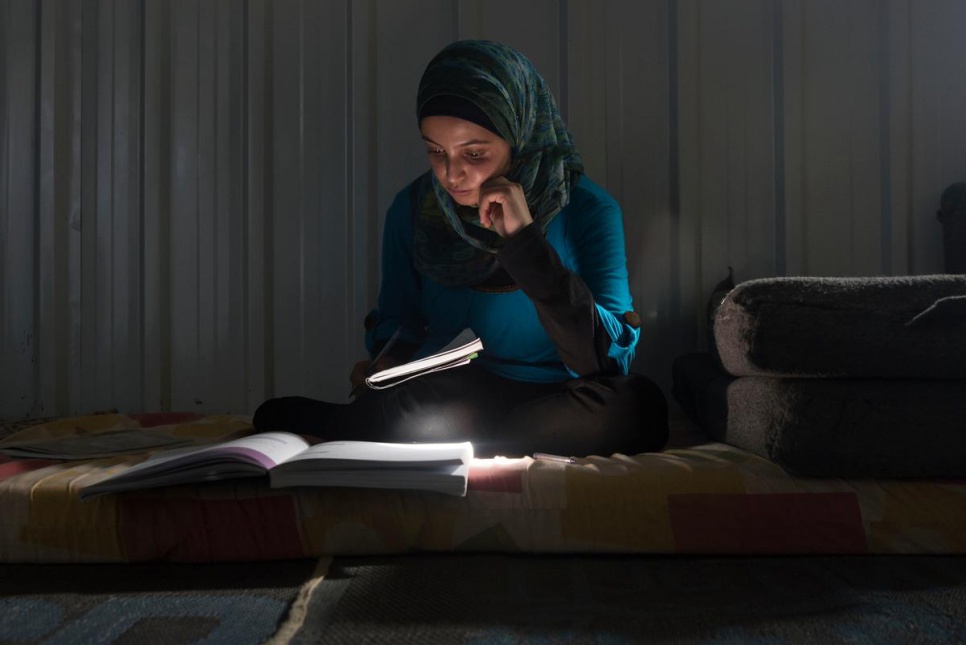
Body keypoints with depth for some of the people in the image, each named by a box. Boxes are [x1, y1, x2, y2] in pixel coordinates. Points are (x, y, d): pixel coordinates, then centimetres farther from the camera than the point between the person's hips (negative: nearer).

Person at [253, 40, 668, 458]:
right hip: (447, 402, -1)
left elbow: (611, 360, -19)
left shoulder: (586, 211, -10)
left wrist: (525, 242, -24)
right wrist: (388, 363, -11)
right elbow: (396, 322, 14)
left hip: (553, 403, 1)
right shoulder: (412, 210, 1)